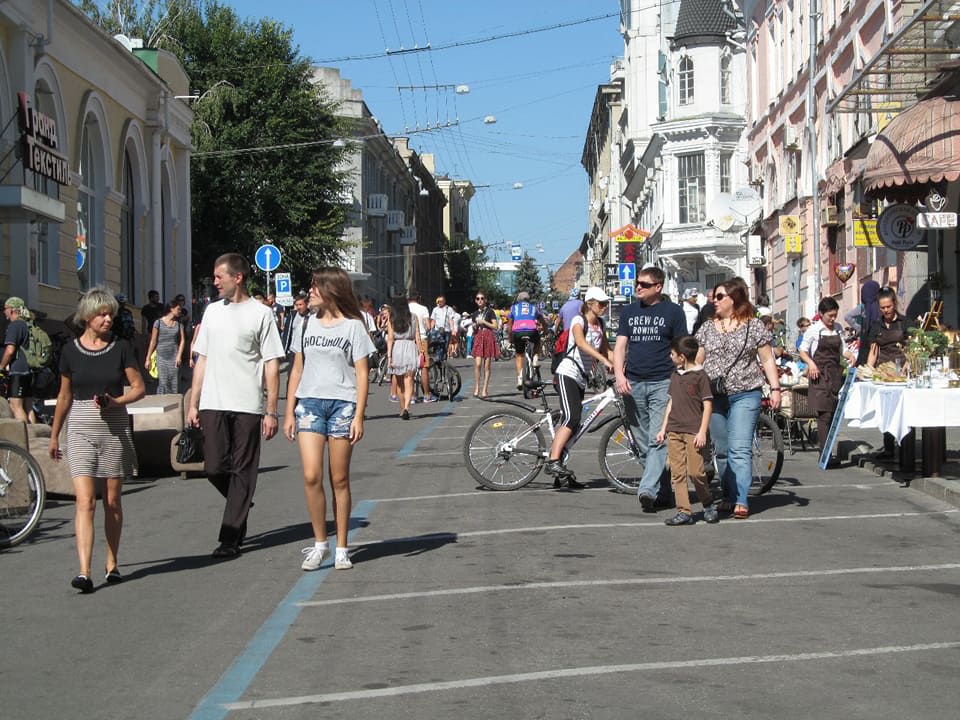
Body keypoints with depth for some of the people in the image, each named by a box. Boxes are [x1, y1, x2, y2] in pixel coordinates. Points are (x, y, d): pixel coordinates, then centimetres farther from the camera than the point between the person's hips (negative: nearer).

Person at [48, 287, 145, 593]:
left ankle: (112, 564, 24)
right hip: (81, 430, -1)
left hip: (115, 428, 1)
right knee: (85, 502, -11)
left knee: (112, 501, 9)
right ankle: (84, 572, -19)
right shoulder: (71, 350, 3)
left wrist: (116, 401, -16)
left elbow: (138, 388, 4)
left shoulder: (121, 347, 2)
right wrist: (54, 436, 18)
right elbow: (64, 396, 13)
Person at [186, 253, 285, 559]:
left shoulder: (260, 314, -1)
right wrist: (193, 404, 12)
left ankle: (230, 539, 4)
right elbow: (202, 360, 17)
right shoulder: (212, 311, 13)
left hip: (247, 406, -4)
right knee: (214, 468, -1)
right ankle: (240, 506, 28)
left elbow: (272, 366, -3)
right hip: (213, 405, 4)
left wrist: (271, 411, -8)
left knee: (242, 472, 0)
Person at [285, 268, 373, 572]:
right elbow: (297, 370, 14)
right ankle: (319, 543, 3)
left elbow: (361, 374, -1)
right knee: (311, 476, -9)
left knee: (339, 480, 2)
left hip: (342, 404, -3)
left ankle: (341, 548, 10)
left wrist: (359, 416, -9)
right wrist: (289, 411, 9)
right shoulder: (308, 324, 12)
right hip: (309, 403, 3)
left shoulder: (353, 326, 1)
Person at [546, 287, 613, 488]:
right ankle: (553, 461, -29)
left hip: (582, 378, 8)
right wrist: (604, 360, -40)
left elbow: (606, 348, 14)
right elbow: (581, 343, -29)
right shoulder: (579, 321, -10)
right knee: (571, 418, -25)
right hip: (568, 373, -8)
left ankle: (561, 476, 6)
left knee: (571, 424, 5)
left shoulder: (600, 324, 14)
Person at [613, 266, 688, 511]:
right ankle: (657, 487, 19)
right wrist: (619, 375, -7)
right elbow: (620, 345, 9)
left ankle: (647, 490, -22)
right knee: (643, 442, 8)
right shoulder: (629, 311, 13)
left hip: (663, 383, -4)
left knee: (658, 440, -14)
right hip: (633, 384, 4)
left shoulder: (673, 312, 3)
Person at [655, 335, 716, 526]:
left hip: (693, 432, -7)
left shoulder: (700, 376, -6)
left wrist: (702, 432, -12)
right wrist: (663, 429, 17)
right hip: (674, 431, 7)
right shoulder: (675, 376, 15)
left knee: (695, 471, -11)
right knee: (677, 473, 1)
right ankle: (684, 512, 3)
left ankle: (708, 504, 11)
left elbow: (708, 404, -7)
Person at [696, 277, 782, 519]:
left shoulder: (754, 326, 2)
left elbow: (767, 360, 5)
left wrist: (775, 388, -3)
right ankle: (728, 496, 18)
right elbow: (697, 361, 15)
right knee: (721, 450, 8)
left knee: (740, 449, -12)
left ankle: (741, 501, -15)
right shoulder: (707, 328, 12)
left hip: (744, 396, -4)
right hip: (714, 397, 4)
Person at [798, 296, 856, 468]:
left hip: (836, 374, 6)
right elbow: (803, 351, 0)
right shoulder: (813, 330, -3)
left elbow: (842, 348, 17)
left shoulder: (837, 328, 12)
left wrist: (850, 355, -4)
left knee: (834, 413, 4)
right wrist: (810, 363, -18)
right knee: (824, 414, -12)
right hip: (820, 375, -6)